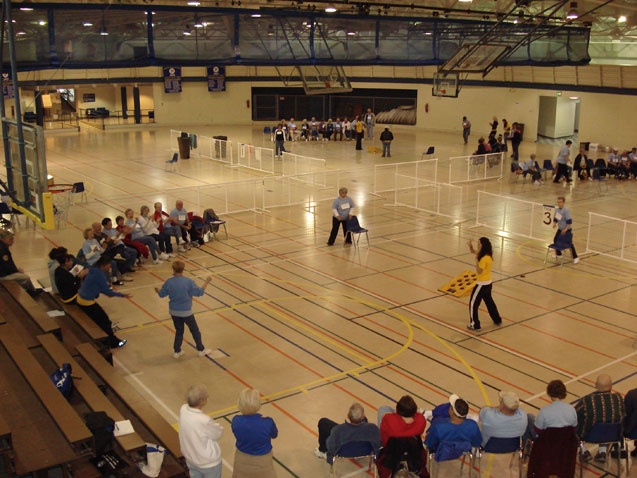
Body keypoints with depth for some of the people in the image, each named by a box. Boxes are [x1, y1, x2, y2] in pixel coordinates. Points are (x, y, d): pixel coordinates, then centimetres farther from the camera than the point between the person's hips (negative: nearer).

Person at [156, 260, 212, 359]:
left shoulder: (169, 282, -9)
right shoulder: (188, 282, -19)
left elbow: (162, 294, 4)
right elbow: (199, 292, -14)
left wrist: (158, 290, 27)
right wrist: (206, 282, -4)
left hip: (174, 311, 3)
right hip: (186, 312, -3)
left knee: (179, 331, 21)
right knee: (195, 330, 14)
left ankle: (177, 351, 27)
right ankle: (201, 350, 24)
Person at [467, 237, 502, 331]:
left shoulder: (484, 258, -25)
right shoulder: (488, 255, 3)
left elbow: (479, 271, -23)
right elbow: (473, 251, 13)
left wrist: (477, 259, -23)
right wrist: (470, 245, -7)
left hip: (482, 284, -9)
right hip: (488, 283, 9)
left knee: (473, 303, 2)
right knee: (489, 301, 26)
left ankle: (475, 325, 6)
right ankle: (497, 320, 38)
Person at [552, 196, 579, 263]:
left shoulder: (566, 210, -22)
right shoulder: (557, 209, 1)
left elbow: (569, 221, -23)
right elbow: (555, 218, 12)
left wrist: (565, 229, -26)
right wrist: (554, 223, -8)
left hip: (567, 230, -8)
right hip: (560, 229, 8)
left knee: (570, 243, -7)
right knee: (555, 240, 11)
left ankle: (575, 257, 2)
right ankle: (559, 254, 30)